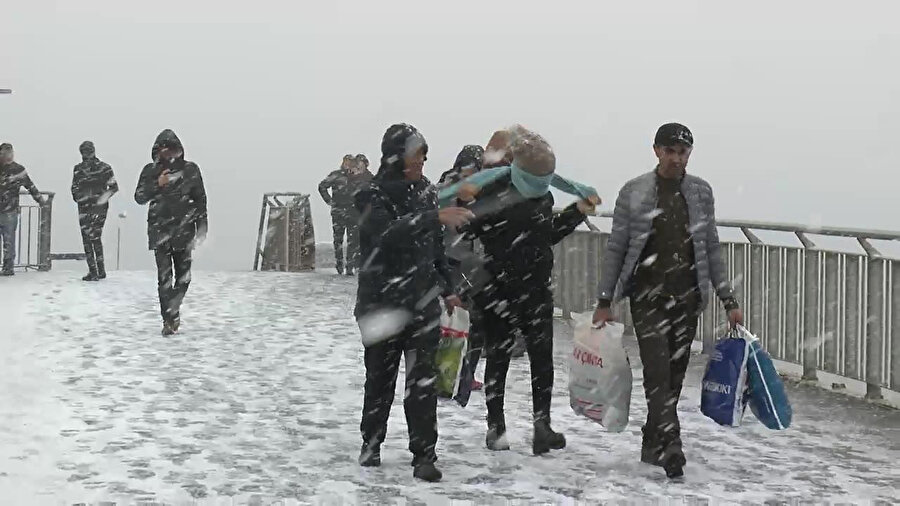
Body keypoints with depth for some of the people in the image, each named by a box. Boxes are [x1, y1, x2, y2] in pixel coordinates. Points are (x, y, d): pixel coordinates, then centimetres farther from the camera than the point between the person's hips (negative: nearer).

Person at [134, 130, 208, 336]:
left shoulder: (190, 169, 3)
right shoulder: (150, 170, 5)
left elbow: (200, 199, 8)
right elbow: (139, 197, 3)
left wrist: (202, 227, 3)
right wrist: (157, 184, -13)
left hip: (183, 231, 1)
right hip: (160, 232, -1)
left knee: (183, 276, 5)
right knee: (164, 277, -6)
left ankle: (173, 309, 29)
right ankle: (169, 318, -1)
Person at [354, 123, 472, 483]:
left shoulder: (425, 191, 7)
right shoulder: (375, 196, -9)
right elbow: (389, 233, -30)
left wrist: (446, 289, 20)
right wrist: (435, 217, -38)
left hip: (423, 301, 3)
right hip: (383, 301, -3)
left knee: (422, 380, -4)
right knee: (380, 378, 8)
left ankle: (424, 456, -2)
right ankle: (371, 445, 27)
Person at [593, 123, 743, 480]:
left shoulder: (700, 192, 7)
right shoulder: (633, 193, -1)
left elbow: (711, 249, 12)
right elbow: (616, 249, 3)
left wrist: (729, 301, 8)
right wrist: (604, 301, 0)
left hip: (687, 296, 3)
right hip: (648, 295, -3)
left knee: (675, 375, 6)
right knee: (658, 371, -14)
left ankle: (652, 446, 19)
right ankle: (671, 449, -18)